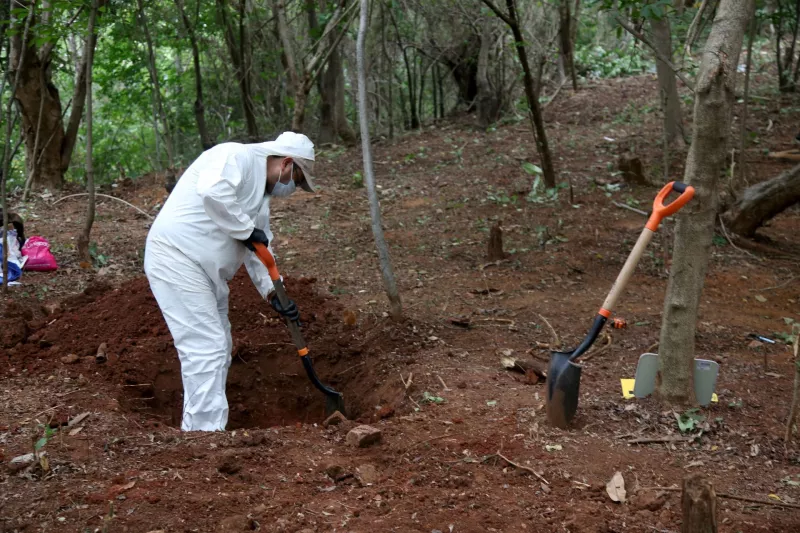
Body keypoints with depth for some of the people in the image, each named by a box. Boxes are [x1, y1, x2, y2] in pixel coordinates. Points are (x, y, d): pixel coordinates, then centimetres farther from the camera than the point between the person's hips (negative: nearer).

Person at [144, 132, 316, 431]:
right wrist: (245, 229, -20)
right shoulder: (237, 156, -10)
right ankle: (208, 428, -10)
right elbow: (212, 190, -31)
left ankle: (196, 429, 23)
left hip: (206, 272, 11)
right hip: (177, 258, -11)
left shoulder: (262, 197, 19)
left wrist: (273, 292, 7)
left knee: (219, 350, 14)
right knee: (206, 348, -13)